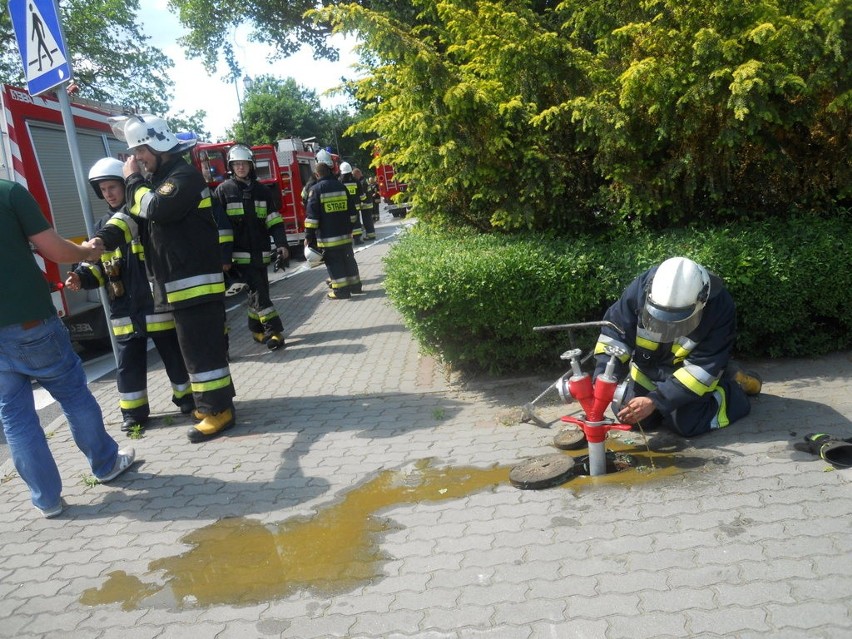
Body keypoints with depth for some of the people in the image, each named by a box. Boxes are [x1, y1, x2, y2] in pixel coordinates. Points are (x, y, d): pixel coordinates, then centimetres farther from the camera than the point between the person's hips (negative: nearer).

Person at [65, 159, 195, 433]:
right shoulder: (103, 224, 12)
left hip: (157, 302, -5)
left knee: (174, 354, 6)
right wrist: (82, 277, -5)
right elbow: (98, 265, 13)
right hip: (124, 308, 5)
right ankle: (133, 411, 21)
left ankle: (186, 398, 23)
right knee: (128, 362, 10)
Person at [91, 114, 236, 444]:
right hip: (179, 283, 10)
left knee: (201, 346, -7)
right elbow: (132, 213, 11)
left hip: (197, 282, -10)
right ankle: (216, 400, 25)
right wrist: (104, 238, -6)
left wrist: (133, 180, -9)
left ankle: (218, 409, -1)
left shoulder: (184, 175, -11)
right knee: (197, 344, 15)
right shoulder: (159, 178, 19)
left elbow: (155, 209, -25)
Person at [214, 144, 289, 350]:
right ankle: (274, 331, -10)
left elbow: (274, 220, 6)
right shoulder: (223, 190, 0)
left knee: (259, 290, 10)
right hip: (241, 253, -4)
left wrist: (281, 244, -6)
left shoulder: (262, 190, 8)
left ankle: (256, 329, 23)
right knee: (258, 291, -10)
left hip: (260, 252, 4)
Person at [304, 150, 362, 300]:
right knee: (348, 258, 14)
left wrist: (308, 236, -9)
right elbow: (351, 210, 13)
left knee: (333, 261, 0)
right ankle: (354, 284, 22)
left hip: (328, 236, -5)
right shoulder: (341, 186, 7)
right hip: (345, 233, 5)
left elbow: (312, 215, -12)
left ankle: (341, 289, 0)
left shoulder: (316, 189, -9)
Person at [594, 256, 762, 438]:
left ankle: (734, 387, 11)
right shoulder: (642, 287, -28)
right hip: (648, 366, 3)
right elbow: (614, 334, -20)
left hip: (691, 372, -3)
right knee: (624, 412, -4)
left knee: (687, 422, -18)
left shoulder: (720, 307, -32)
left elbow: (702, 367, -30)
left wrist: (656, 401, -36)